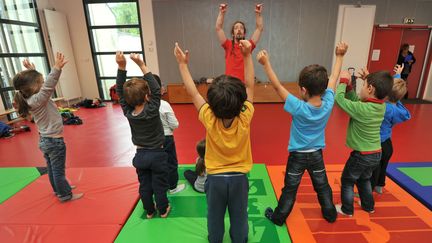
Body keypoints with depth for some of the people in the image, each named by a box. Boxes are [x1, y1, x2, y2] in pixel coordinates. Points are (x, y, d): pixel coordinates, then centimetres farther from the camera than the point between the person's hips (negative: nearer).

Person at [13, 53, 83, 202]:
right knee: (59, 170, 4)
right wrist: (57, 68, -43)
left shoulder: (32, 98, 1)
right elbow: (49, 86, -38)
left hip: (45, 140, 9)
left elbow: (44, 86, 16)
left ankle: (58, 189, 39)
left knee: (52, 168, 22)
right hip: (54, 140, -9)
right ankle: (65, 195, 18)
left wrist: (31, 71, 19)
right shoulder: (37, 100, -24)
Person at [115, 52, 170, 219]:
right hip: (157, 154, -3)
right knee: (159, 185, 14)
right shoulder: (151, 110, -25)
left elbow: (120, 92, -10)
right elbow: (156, 89, -23)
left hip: (140, 155, 4)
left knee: (144, 185, 18)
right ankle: (163, 210, 31)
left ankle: (149, 211, 35)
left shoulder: (127, 112, -13)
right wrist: (141, 65, -26)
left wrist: (121, 66, -19)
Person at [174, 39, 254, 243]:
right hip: (239, 177, 1)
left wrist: (182, 64, -6)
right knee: (239, 219, 21)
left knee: (215, 219, 23)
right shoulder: (245, 119, -23)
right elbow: (249, 86, -13)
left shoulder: (209, 120, -24)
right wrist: (247, 55, -12)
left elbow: (193, 93, -14)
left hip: (215, 178, 0)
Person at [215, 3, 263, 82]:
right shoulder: (228, 45, 5)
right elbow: (218, 28, -1)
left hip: (245, 82, 1)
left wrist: (258, 13, -5)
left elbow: (260, 28, 4)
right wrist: (222, 12, -10)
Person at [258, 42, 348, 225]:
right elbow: (333, 78, -4)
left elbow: (278, 87, -28)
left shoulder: (299, 108, -29)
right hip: (317, 154, 4)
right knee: (322, 186, 24)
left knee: (290, 189, 10)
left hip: (298, 155, -4)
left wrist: (266, 63, -26)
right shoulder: (328, 104, -17)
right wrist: (340, 56, 8)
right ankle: (330, 214, 44)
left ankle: (278, 217, 26)